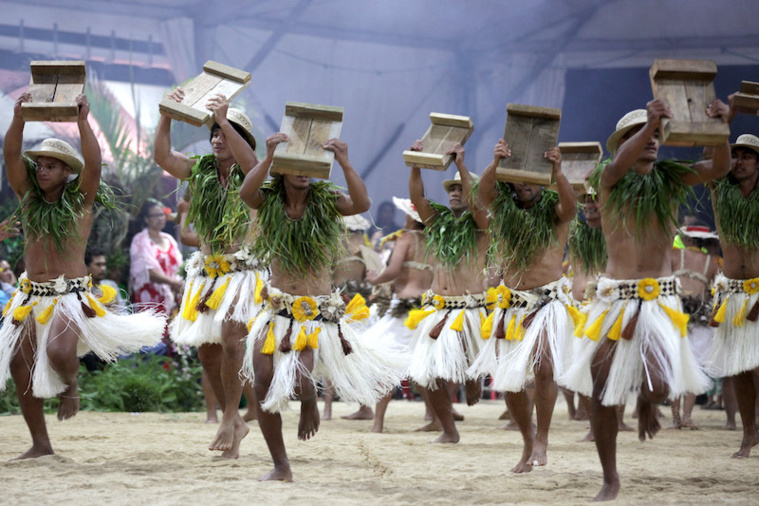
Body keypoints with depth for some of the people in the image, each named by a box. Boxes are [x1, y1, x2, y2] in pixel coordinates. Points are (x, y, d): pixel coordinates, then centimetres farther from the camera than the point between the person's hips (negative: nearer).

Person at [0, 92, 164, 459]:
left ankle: (70, 385, 9)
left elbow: (93, 163, -17)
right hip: (32, 296, 5)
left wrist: (82, 122, -25)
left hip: (71, 295, -5)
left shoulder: (80, 199, -1)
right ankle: (40, 444, 14)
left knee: (58, 351, -29)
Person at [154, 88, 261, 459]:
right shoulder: (200, 171, 7)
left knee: (231, 337, -22)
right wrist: (166, 117, -17)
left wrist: (225, 120, -35)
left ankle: (230, 418, -12)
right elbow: (163, 157, -6)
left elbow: (250, 161, -29)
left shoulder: (250, 176, -5)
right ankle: (234, 423, 17)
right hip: (207, 271, 5)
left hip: (242, 270, -5)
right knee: (206, 348, 4)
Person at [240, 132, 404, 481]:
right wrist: (268, 158, -32)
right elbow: (245, 192, -22)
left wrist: (344, 164, -30)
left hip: (318, 314, -2)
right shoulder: (268, 201, 0)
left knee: (297, 382, -20)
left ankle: (309, 404, 21)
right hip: (277, 310, 2)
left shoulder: (326, 202, -3)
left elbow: (361, 204, -22)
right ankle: (280, 466, 16)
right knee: (264, 388, -2)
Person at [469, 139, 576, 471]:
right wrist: (495, 164, -33)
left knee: (542, 364, -25)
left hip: (549, 302, -4)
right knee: (508, 381, 4)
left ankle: (542, 438, -9)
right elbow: (484, 191, -13)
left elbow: (570, 205, -22)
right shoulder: (503, 211, 7)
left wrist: (557, 172, -40)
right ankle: (528, 442, 25)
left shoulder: (554, 213, 1)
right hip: (512, 304, 4)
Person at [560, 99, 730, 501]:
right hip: (616, 298, -1)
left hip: (662, 298, 1)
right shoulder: (609, 179, -2)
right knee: (602, 396, 4)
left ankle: (646, 402, 21)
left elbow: (720, 167, -6)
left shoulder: (670, 179, 5)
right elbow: (620, 164, -25)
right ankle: (610, 479, 22)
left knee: (661, 386, -19)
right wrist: (649, 122, -36)